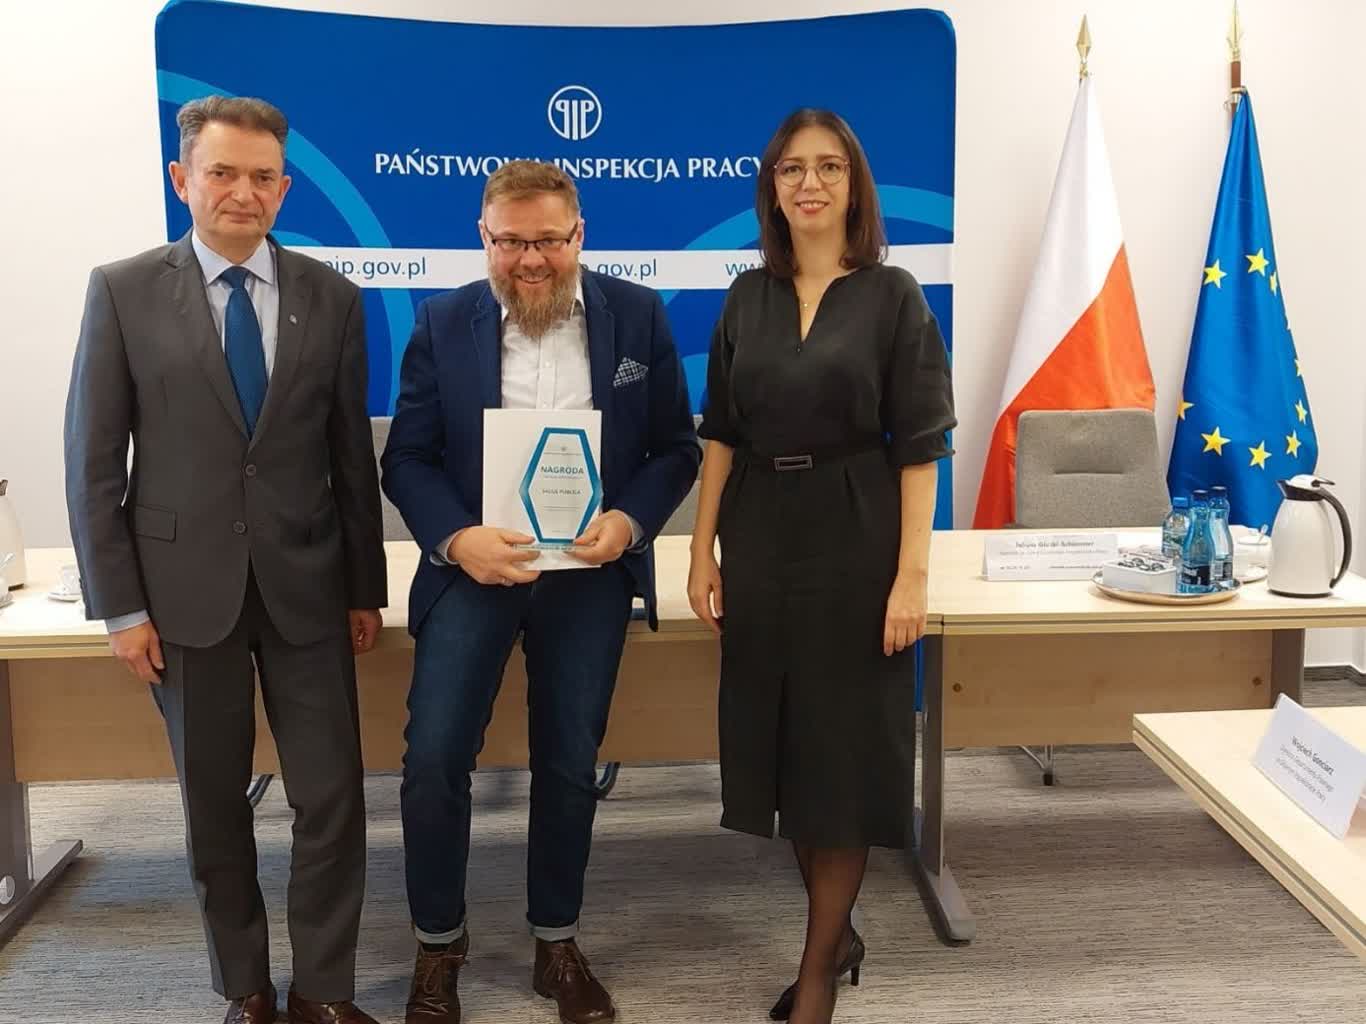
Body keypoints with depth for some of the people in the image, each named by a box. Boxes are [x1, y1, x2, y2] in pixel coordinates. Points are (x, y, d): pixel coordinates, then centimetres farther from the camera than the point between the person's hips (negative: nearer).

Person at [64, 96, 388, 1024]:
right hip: (185, 586, -1)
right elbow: (94, 461, -2)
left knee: (333, 799, 3)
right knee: (216, 806, 11)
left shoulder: (331, 297, 3)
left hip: (305, 584, 1)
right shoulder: (123, 292, -2)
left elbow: (352, 453, 6)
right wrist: (120, 605, -5)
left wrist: (366, 587, 7)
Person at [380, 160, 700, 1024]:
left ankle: (558, 943, 29)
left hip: (591, 570, 0)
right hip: (474, 564, 0)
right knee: (433, 757, -6)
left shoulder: (638, 315, 0)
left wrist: (630, 520, -15)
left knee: (570, 764, 9)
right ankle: (439, 943, 18)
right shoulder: (443, 322, 0)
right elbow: (406, 457, 0)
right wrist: (457, 538, -17)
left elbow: (678, 447, 2)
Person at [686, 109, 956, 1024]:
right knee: (779, 736, 10)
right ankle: (837, 933, 30)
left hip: (854, 538, -4)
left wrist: (912, 574, -14)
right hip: (761, 537, 4)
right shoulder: (749, 297, 8)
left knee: (843, 744, 3)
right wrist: (703, 551, 3)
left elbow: (919, 446, -7)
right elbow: (721, 432, 8)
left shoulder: (892, 296, -3)